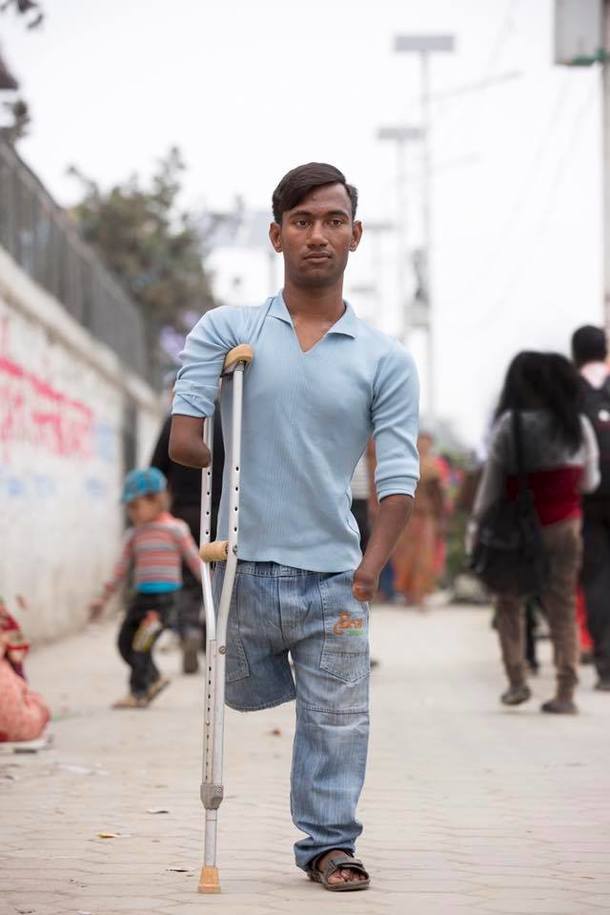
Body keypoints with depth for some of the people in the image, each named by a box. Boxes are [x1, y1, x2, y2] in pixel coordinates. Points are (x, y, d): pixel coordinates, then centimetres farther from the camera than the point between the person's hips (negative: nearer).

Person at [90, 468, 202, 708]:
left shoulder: (174, 529, -4)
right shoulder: (134, 535, 12)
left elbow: (194, 560, -1)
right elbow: (122, 569, 18)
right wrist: (103, 598, 18)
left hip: (162, 596, -7)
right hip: (142, 595, 7)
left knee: (142, 645, -11)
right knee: (126, 642, 6)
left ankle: (138, 693, -3)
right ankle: (154, 679, 23)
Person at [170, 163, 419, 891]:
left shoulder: (385, 360, 1)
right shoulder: (225, 332, 0)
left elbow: (398, 475, -4)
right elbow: (183, 442, -7)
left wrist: (371, 566, -14)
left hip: (333, 573, -1)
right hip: (245, 565, 1)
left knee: (336, 719, 1)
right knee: (248, 694, 19)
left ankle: (329, 844, 18)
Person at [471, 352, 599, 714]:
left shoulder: (509, 424, -8)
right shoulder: (579, 425, 2)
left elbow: (492, 481, -6)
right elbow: (589, 482, 8)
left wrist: (479, 522, 2)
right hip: (565, 527, 2)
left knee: (509, 603, 12)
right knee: (563, 607, 4)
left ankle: (517, 680, 3)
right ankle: (566, 692, -1)